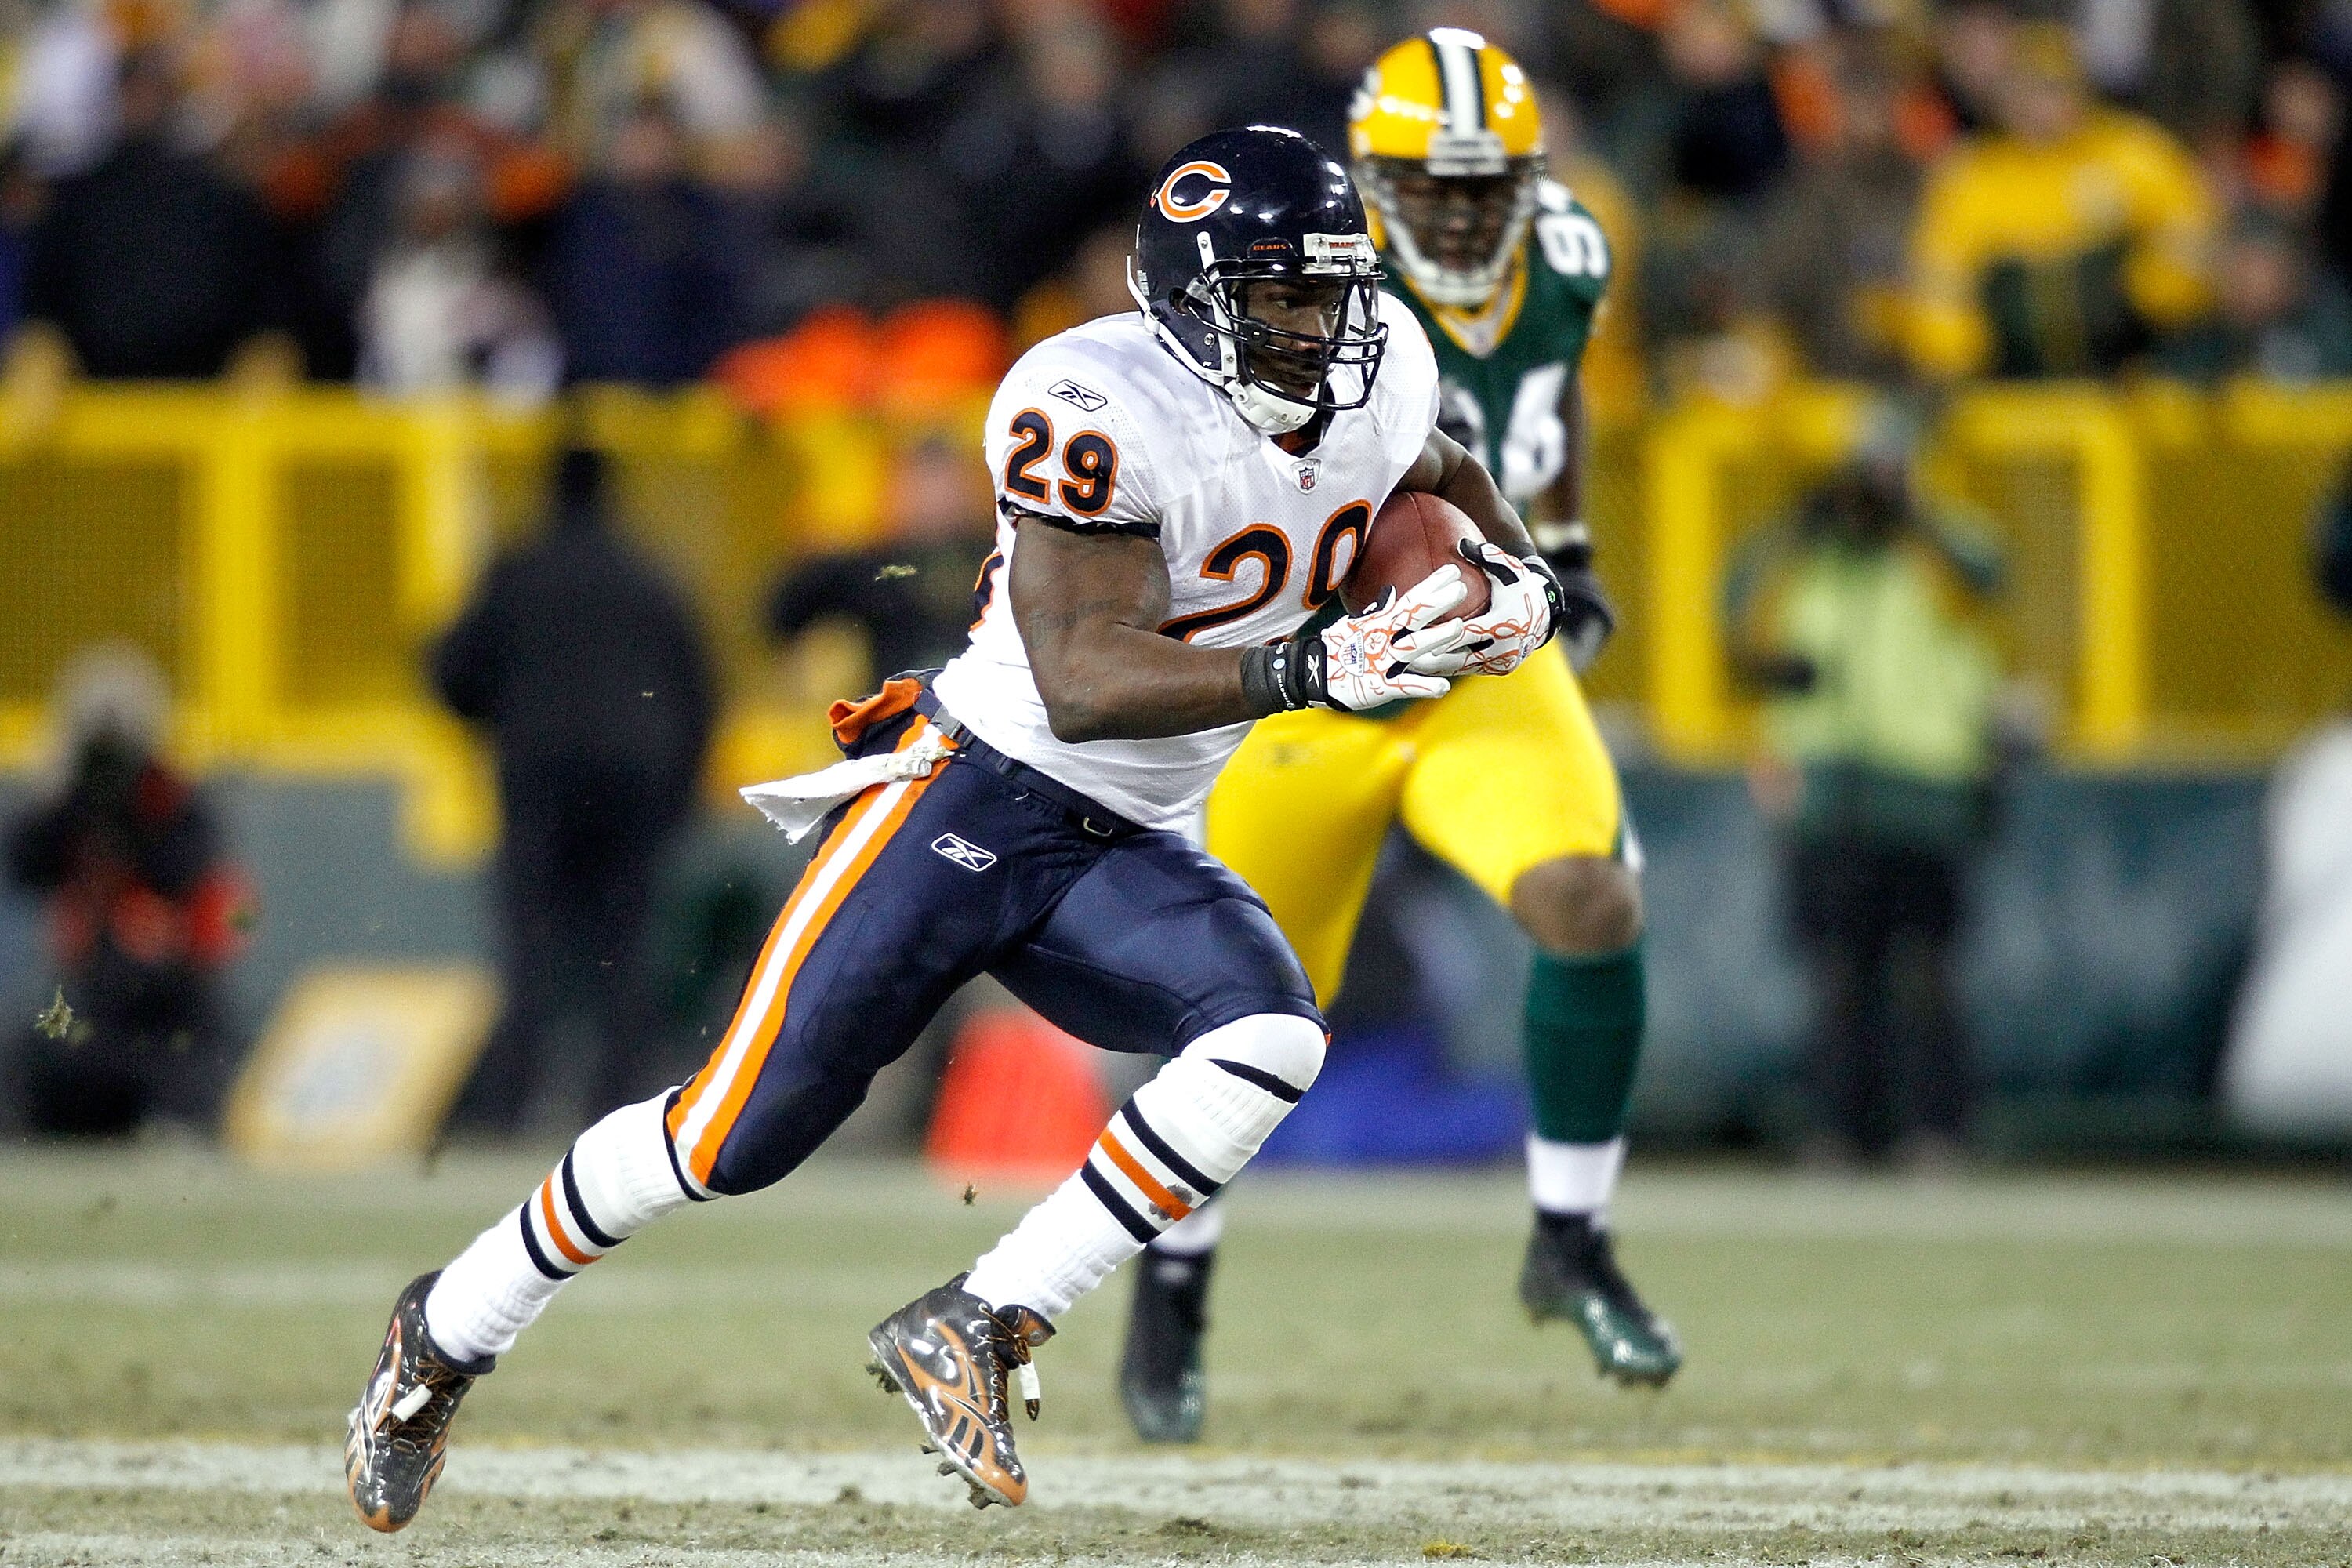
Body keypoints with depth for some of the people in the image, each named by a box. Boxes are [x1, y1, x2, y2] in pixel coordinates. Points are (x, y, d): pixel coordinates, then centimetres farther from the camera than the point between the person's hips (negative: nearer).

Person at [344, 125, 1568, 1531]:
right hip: (975, 792, -6)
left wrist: (1519, 579, 3)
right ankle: (449, 1334, 18)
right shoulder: (1104, 408, -23)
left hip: (1127, 855, 6)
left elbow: (1439, 478, 25)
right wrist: (1312, 670, -36)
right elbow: (1081, 680, -29)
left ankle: (975, 1332, -16)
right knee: (733, 1138, -7)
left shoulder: (1374, 373, 0)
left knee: (1271, 1041, -24)